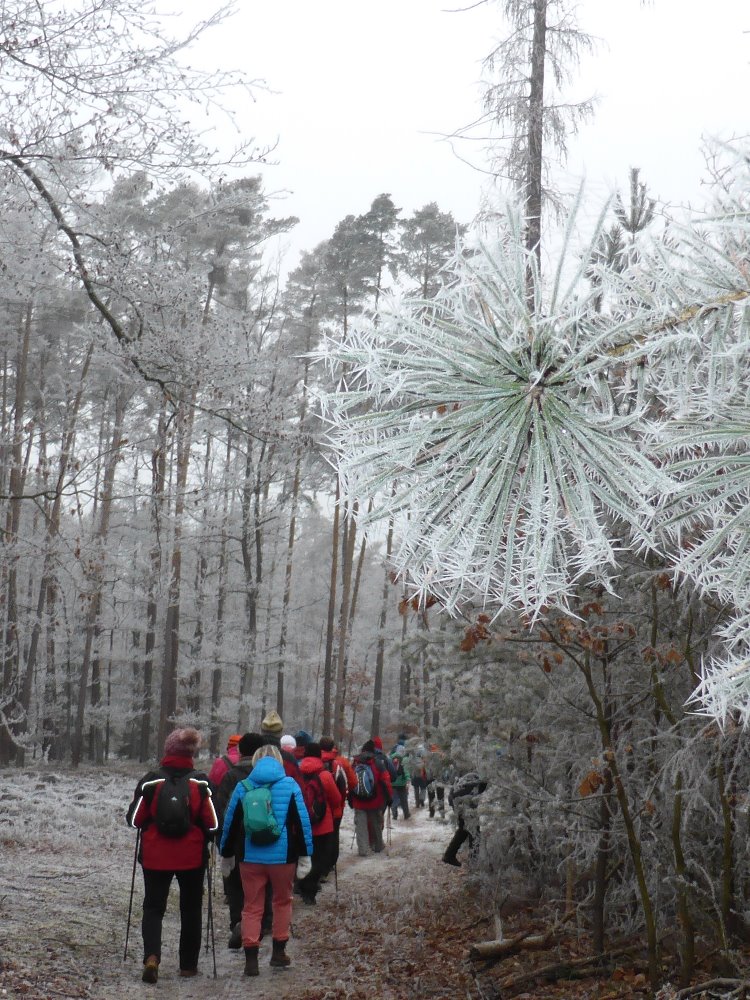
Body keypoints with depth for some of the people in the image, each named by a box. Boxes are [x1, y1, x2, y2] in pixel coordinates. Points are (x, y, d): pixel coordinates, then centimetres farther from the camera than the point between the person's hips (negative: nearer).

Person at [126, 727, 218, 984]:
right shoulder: (200, 782, -8)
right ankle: (188, 965, 22)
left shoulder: (151, 781, -8)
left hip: (155, 856, 0)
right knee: (190, 909, 16)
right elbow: (212, 823, -7)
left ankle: (151, 957, -12)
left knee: (153, 907, 10)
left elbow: (135, 819, -5)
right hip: (192, 857, 0)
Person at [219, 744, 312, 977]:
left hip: (251, 856, 1)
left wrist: (226, 853, 18)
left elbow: (230, 822, 8)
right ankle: (279, 952, 22)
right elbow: (302, 820, -4)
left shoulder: (243, 787, 2)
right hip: (282, 856, -1)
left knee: (252, 907, 8)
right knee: (282, 901, 19)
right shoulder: (289, 785, -3)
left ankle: (251, 959, 4)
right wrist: (306, 852, 2)